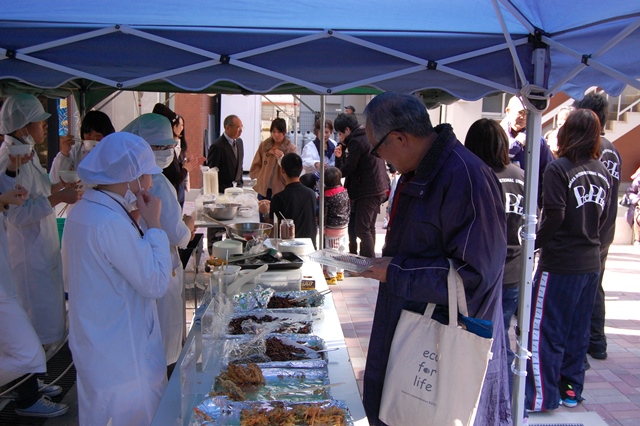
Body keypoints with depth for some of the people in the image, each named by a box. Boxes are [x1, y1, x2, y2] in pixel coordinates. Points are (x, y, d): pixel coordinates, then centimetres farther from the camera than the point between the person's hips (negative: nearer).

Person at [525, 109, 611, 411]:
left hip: (559, 262, -7)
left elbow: (554, 216, -18)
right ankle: (571, 390, 27)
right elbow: (603, 217, 12)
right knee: (578, 330, 16)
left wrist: (535, 244, -5)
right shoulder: (603, 172, 8)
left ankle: (541, 396, 8)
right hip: (590, 263, 7)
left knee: (545, 331, 2)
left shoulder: (559, 169, -13)